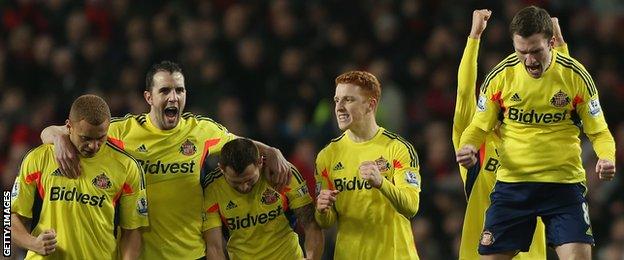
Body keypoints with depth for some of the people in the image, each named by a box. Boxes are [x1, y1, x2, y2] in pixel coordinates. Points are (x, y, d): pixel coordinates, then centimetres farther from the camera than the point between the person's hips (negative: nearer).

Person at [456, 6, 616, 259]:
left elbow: (599, 132, 3)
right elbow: (479, 127, 7)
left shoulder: (577, 76, -5)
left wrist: (606, 159, -19)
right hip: (511, 184, 1)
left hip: (564, 183, -1)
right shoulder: (500, 76, -4)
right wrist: (468, 148, -16)